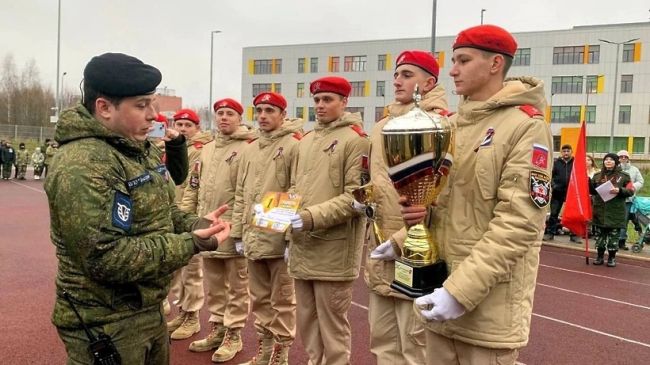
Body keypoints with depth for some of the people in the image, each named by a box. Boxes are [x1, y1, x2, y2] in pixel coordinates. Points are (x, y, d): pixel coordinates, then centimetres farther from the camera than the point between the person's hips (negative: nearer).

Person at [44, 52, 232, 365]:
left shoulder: (143, 150, 7)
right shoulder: (82, 167, -25)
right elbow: (105, 258, -29)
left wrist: (195, 224, -6)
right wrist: (192, 243, -26)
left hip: (150, 309, 9)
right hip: (106, 324, -9)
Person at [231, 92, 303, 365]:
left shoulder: (293, 146, -8)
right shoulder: (249, 150, 13)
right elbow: (240, 195, 14)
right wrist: (238, 234, 10)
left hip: (279, 240, -7)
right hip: (253, 239, 7)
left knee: (282, 301, 6)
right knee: (260, 299, 17)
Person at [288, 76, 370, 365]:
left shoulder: (355, 139, -6)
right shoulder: (305, 141, 15)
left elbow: (357, 196, -14)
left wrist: (312, 217, -20)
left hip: (333, 250, -7)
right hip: (302, 247, 7)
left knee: (332, 325, 4)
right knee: (307, 321, 17)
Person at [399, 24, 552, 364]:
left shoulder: (526, 125, -10)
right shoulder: (451, 124, 11)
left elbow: (518, 222, -17)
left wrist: (461, 291, -21)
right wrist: (420, 209, -5)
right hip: (439, 287, 6)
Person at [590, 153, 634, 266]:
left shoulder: (624, 176, 0)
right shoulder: (598, 175, 10)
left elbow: (631, 191, -3)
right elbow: (593, 191, 11)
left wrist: (620, 190, -20)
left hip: (616, 212, -3)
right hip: (600, 211, 3)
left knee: (613, 235, 3)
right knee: (601, 234, 9)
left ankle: (612, 258, 14)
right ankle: (600, 256, 18)